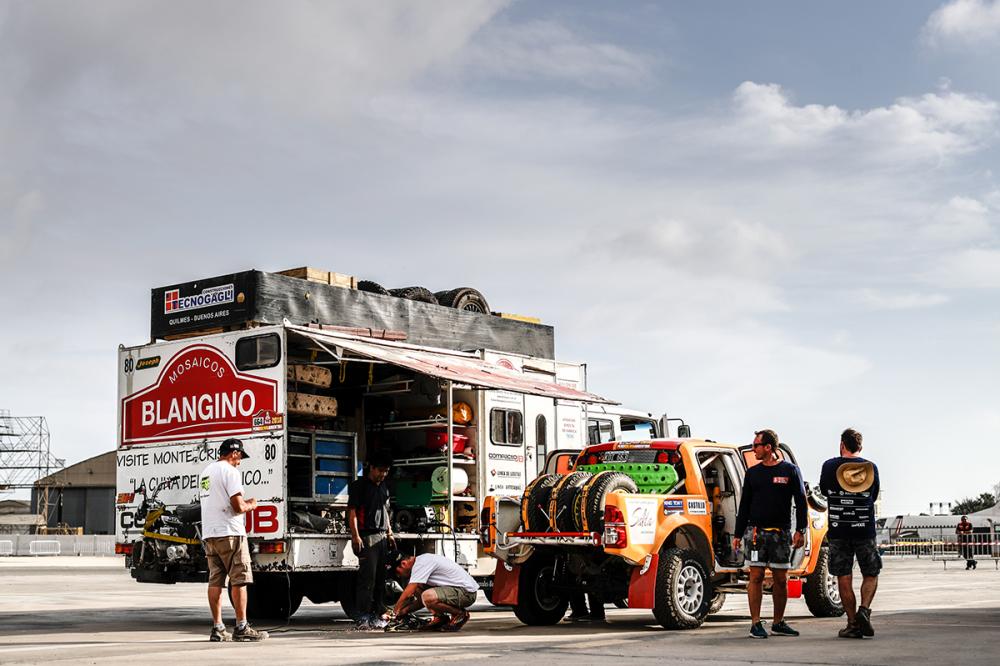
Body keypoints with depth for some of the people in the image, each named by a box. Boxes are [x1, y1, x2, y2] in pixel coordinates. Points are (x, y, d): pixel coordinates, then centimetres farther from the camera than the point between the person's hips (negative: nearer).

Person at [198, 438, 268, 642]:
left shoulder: (206, 472, 19)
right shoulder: (230, 471, -9)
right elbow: (238, 506, -16)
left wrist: (243, 503, 23)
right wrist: (251, 505, 4)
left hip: (208, 533, 8)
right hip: (230, 533, -8)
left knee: (215, 581, 6)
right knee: (239, 580, -3)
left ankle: (217, 628, 6)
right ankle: (241, 627, -2)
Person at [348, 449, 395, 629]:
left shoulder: (383, 488, 21)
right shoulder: (359, 486, -3)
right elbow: (352, 512, -9)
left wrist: (390, 533, 21)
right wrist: (355, 536, -16)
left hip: (382, 537, 8)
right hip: (366, 538, -8)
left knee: (380, 577, 7)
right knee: (368, 577, -11)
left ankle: (376, 615, 13)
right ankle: (362, 618, -10)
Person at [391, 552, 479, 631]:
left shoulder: (420, 563, -16)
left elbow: (408, 593, -18)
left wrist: (394, 611, -3)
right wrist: (406, 610, 15)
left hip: (467, 591, -10)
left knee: (428, 597, -32)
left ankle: (460, 614, -9)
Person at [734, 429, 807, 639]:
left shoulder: (790, 471, 3)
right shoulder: (753, 473, 11)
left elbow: (801, 502, 3)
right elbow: (744, 505, 13)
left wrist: (800, 531, -6)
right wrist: (738, 534, 9)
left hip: (781, 533, -1)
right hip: (756, 532, 1)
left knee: (781, 579, 3)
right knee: (756, 577, -4)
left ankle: (778, 623, 15)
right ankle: (756, 624, -1)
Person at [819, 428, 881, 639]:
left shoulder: (829, 466, -3)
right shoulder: (871, 468, 0)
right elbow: (874, 497, 14)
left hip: (838, 531, 0)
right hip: (865, 530, 0)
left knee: (844, 579, 5)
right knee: (871, 575, 13)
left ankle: (853, 624, 4)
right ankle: (864, 610, -10)